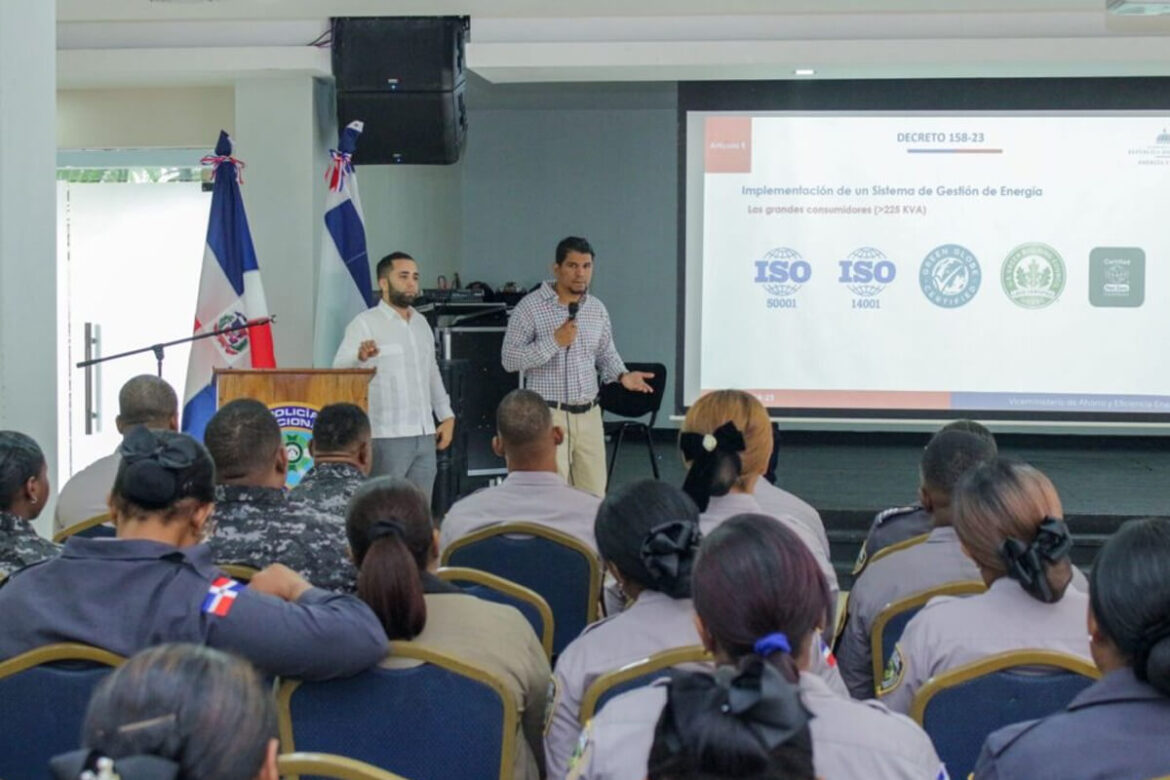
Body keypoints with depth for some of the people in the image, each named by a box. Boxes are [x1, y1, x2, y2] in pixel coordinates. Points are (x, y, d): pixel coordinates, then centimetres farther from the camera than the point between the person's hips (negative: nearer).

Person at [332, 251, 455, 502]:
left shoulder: (421, 323, 16)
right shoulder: (366, 323, -5)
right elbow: (340, 368, -19)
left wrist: (447, 415, 14)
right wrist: (360, 357, -40)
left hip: (425, 435, 6)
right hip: (388, 437, -6)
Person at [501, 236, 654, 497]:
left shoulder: (597, 308, 10)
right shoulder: (530, 307, -6)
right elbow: (509, 359, -9)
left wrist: (622, 375, 0)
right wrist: (554, 342, -18)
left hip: (589, 414, 5)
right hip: (549, 414, -5)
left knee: (594, 494, 4)